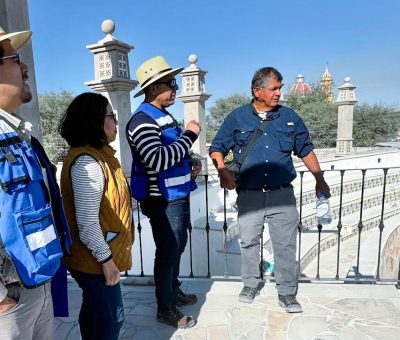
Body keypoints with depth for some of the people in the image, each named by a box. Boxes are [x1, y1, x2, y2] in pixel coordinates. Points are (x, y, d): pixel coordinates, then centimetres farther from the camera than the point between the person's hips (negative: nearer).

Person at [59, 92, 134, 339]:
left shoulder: (98, 153, 8)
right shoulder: (87, 162, -25)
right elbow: (87, 222, -28)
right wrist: (106, 258, -18)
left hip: (97, 256, 9)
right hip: (96, 259, -9)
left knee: (94, 311, 24)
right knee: (111, 317, 7)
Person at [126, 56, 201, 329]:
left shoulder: (165, 116, 12)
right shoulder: (143, 119, -18)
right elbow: (158, 160, -32)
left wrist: (191, 166, 6)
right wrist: (190, 135, -23)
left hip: (179, 195, 9)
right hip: (163, 201, -9)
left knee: (178, 247, 22)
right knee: (167, 252, 6)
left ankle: (174, 290, 44)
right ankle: (166, 308, 26)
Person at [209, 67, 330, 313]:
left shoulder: (290, 117, 6)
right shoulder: (237, 118, 2)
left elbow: (306, 150, 15)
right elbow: (217, 148, 4)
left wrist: (320, 179, 14)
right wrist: (223, 171, -13)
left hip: (282, 195, 1)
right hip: (249, 196, 0)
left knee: (286, 245, 6)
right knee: (249, 242, 13)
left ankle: (287, 293, 26)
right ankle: (251, 284, 36)